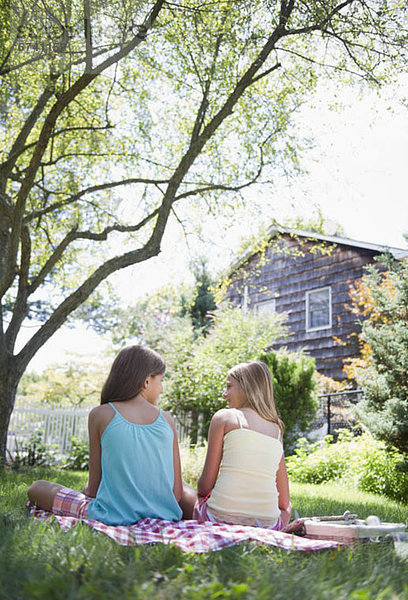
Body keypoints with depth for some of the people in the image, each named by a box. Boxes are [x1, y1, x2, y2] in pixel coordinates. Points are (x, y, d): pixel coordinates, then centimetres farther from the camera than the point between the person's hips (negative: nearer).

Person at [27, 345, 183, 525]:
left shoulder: (100, 415, -3)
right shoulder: (167, 420, 3)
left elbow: (94, 484, 1)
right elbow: (177, 491, 3)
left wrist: (84, 494, 23)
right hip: (162, 515, 4)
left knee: (37, 489, 14)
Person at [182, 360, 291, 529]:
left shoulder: (223, 417, 2)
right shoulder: (276, 428, 13)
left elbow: (206, 484, 0)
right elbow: (284, 503, 11)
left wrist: (201, 493, 22)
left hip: (222, 517, -4)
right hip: (267, 524, 4)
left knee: (181, 492, 28)